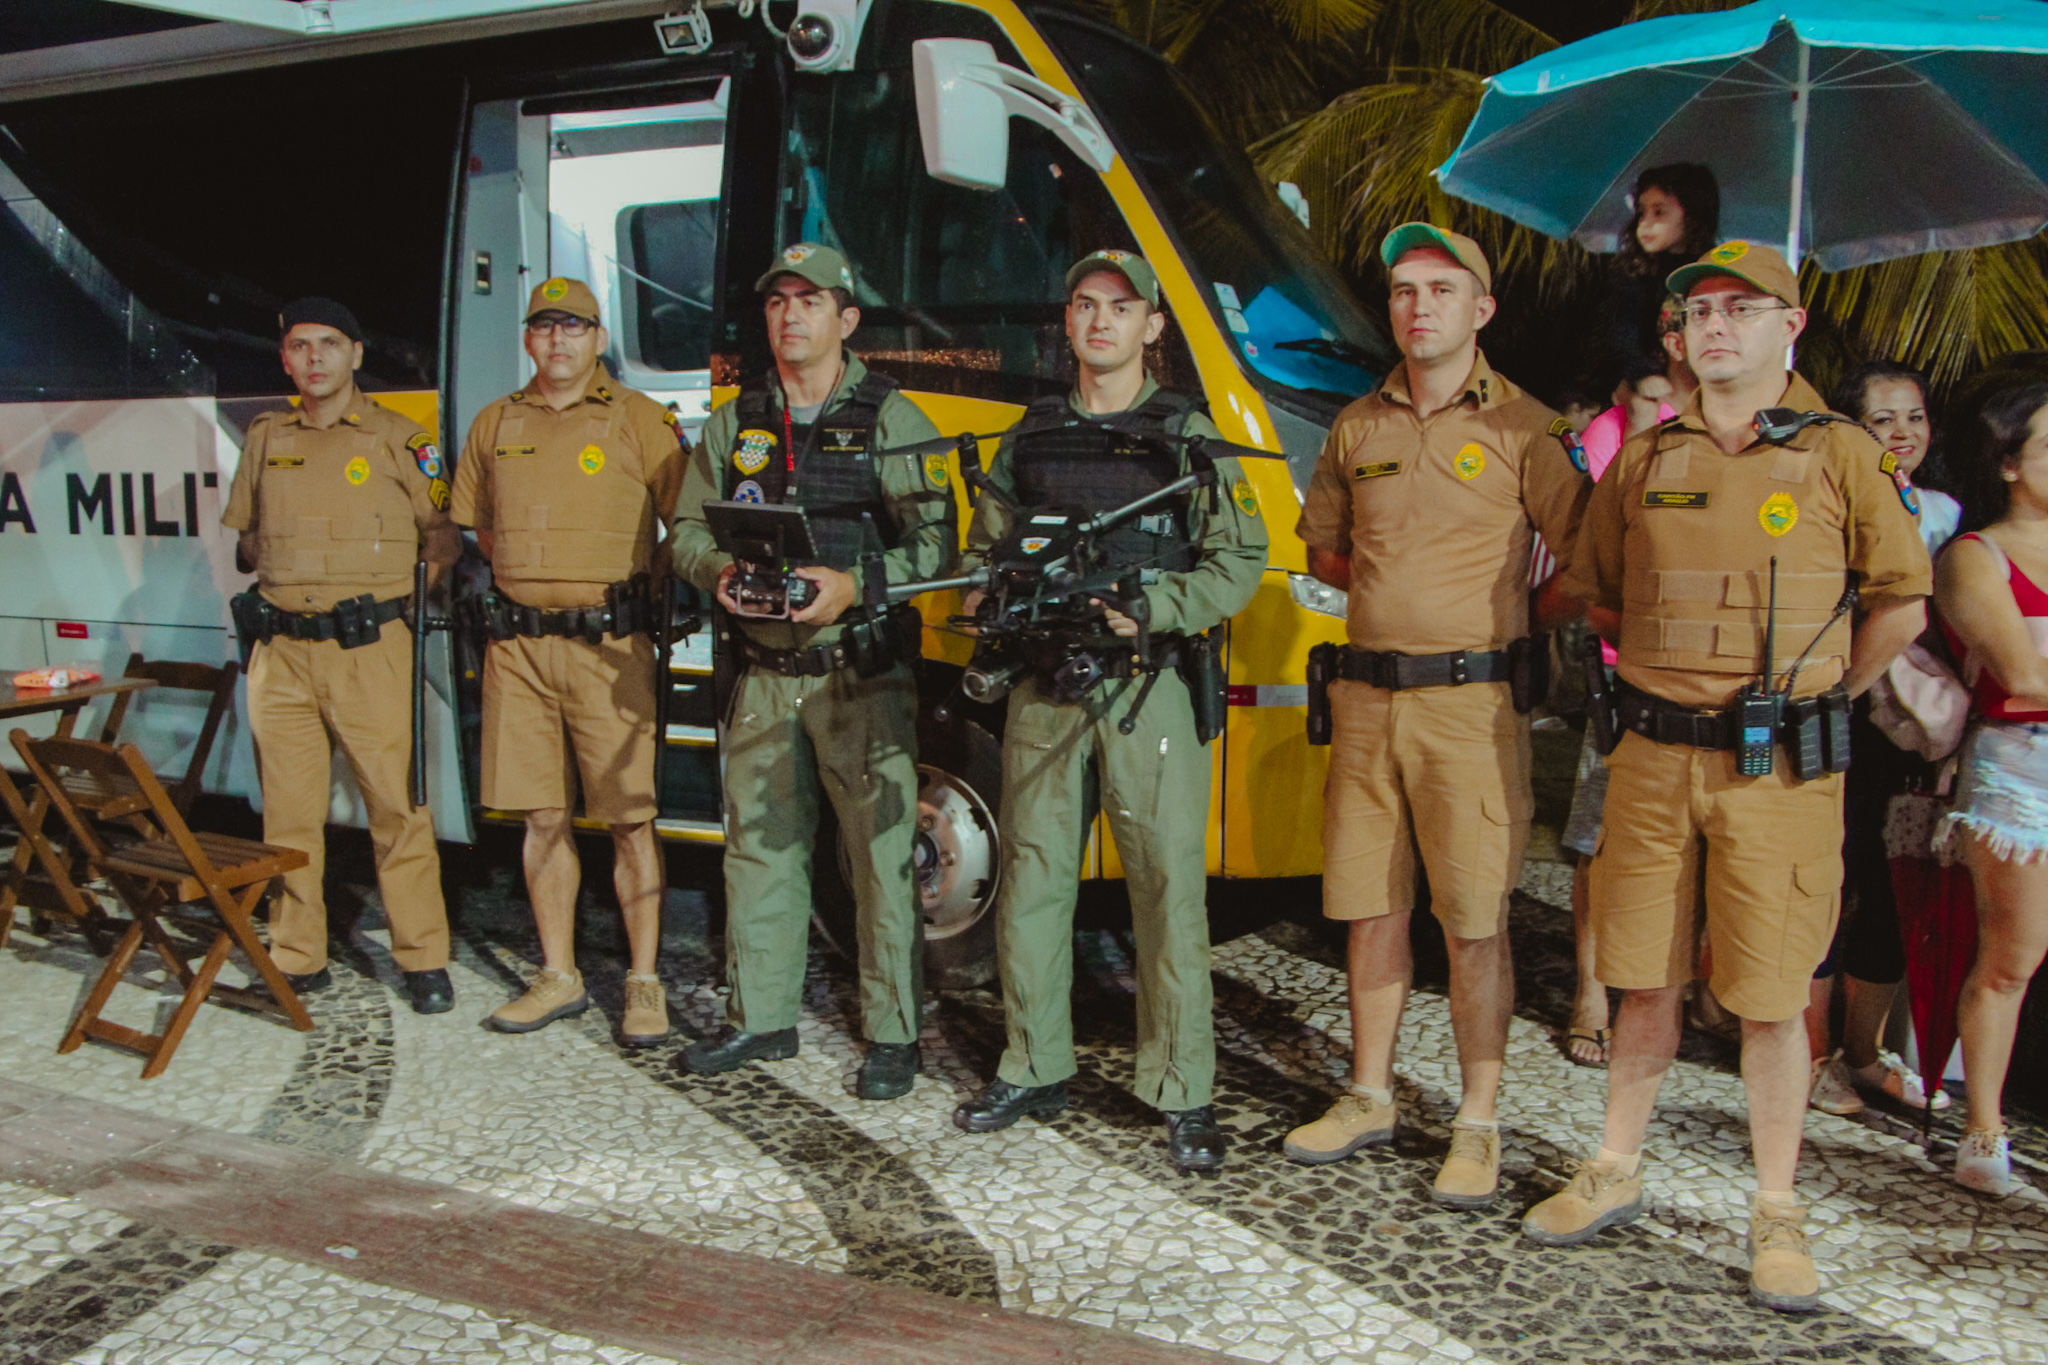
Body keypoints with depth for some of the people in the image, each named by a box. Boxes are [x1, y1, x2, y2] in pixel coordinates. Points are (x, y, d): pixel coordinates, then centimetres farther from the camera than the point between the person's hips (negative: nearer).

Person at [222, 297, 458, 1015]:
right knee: (288, 810, 7)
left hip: (369, 649, -4)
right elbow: (245, 540, 22)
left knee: (396, 804, -4)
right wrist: (278, 559, 3)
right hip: (281, 651, 4)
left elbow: (443, 531, 8)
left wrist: (421, 572, -9)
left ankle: (424, 961, 5)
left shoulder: (398, 438, 4)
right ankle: (297, 960, 18)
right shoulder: (265, 439, 15)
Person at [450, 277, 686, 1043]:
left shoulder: (640, 421, 1)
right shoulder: (495, 425, 13)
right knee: (542, 816, 8)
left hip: (608, 645, -4)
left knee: (628, 820, -3)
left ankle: (644, 982, 6)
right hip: (517, 644, 4)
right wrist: (525, 579, 16)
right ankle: (558, 977, 18)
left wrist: (662, 588, -3)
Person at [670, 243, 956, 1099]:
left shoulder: (890, 420, 0)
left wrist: (854, 585, -20)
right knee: (759, 846, 10)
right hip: (763, 676, 4)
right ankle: (761, 1019, 24)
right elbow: (688, 530, 15)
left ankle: (893, 1035, 7)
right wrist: (721, 571, -7)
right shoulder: (735, 423, 13)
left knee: (882, 854, -3)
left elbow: (935, 541, -5)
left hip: (863, 678, -4)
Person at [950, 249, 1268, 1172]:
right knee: (1031, 880, 8)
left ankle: (1183, 1094, 7)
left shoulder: (1188, 436, 4)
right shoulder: (1030, 437, 14)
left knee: (1169, 889, -3)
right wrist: (998, 603, -4)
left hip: (1150, 690, -3)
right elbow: (984, 550, 18)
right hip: (1044, 688, 4)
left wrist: (1149, 608, -16)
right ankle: (1034, 1071, 23)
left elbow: (1238, 562, -2)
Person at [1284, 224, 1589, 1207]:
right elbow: (1322, 545, 23)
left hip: (1470, 701, -5)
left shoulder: (1522, 429, -2)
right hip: (1367, 694, 5)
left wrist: (1514, 622, -1)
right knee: (1371, 905, 11)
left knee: (1474, 921, -1)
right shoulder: (1358, 426, 12)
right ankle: (1370, 1097, 25)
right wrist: (1395, 588, 10)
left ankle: (1478, 1125, 10)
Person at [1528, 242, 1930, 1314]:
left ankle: (1777, 1214, 16)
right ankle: (1615, 1173, 24)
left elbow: (1902, 604, 6)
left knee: (1771, 995, 2)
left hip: (1778, 770, -3)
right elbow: (1596, 589, 19)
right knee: (1644, 980, 10)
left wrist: (1814, 700, 7)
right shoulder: (1642, 460, 8)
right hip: (1653, 755, 3)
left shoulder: (1841, 454, 0)